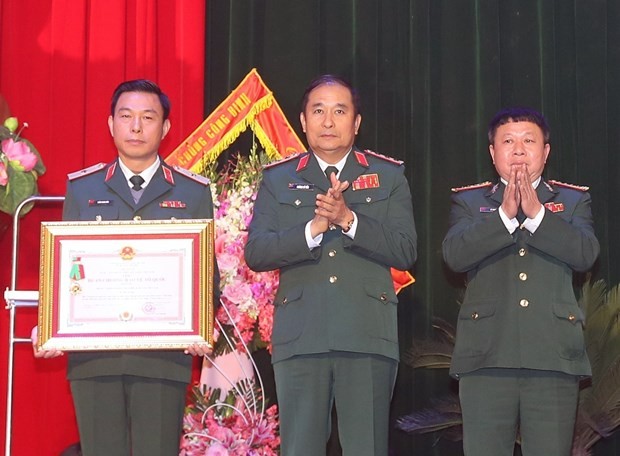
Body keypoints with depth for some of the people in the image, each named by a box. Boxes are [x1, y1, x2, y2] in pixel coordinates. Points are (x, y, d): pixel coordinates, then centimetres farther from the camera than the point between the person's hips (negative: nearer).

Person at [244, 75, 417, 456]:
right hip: (300, 338, 1)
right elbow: (255, 253, 1)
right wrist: (313, 228, -13)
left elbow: (405, 251, 1)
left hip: (368, 337, 0)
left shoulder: (388, 176, 12)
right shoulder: (278, 179, 13)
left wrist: (349, 220, -13)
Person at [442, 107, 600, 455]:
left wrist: (536, 213, -12)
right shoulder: (469, 201, 14)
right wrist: (505, 215, -12)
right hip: (487, 356, 0)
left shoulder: (574, 200, 15)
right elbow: (454, 255, -4)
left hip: (554, 357, 0)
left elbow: (586, 254, -4)